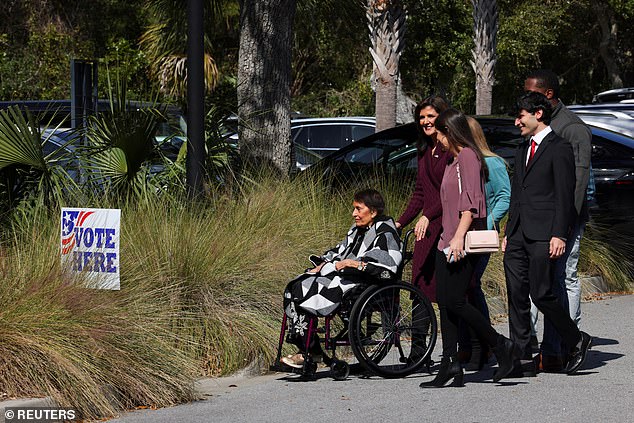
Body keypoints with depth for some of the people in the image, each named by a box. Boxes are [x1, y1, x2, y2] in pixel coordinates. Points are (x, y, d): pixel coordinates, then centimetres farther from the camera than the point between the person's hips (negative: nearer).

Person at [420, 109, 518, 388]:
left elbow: (470, 202, -18)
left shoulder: (468, 156, -9)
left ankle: (500, 346, 0)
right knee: (444, 302, 4)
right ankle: (450, 366, 4)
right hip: (447, 243, 10)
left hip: (463, 244, -10)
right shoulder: (453, 160, 21)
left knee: (455, 301, -13)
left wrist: (459, 237, -23)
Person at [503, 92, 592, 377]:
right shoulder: (523, 150, 21)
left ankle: (577, 341, 8)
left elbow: (565, 196, -10)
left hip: (544, 236, -8)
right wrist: (508, 233, 19)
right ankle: (521, 355, 7)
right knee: (516, 295, 3)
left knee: (541, 294, -10)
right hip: (518, 235, 8)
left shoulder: (559, 148, -5)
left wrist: (559, 235, -17)